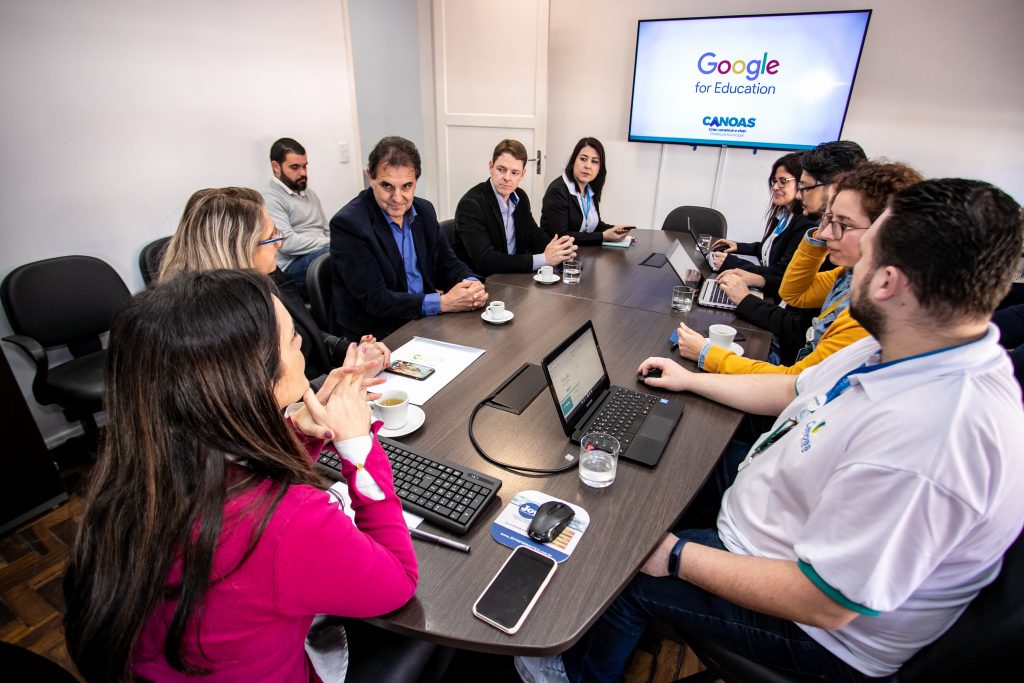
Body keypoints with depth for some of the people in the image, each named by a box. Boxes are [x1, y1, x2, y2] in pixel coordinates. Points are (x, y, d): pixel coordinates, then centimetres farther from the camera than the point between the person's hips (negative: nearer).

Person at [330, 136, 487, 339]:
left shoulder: (425, 210, 2)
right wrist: (443, 302, -25)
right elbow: (375, 300, -20)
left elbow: (448, 264, 9)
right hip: (375, 336, -6)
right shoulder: (347, 224, -16)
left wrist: (472, 285, -14)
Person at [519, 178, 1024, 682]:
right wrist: (690, 380, 15)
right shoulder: (903, 345, -7)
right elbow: (794, 391, 9)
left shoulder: (926, 438, -39)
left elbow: (822, 604, -31)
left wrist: (677, 558, -21)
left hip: (816, 627, -8)